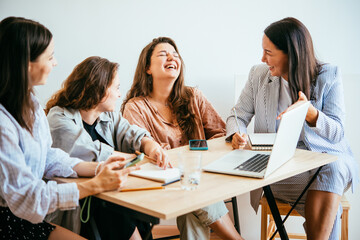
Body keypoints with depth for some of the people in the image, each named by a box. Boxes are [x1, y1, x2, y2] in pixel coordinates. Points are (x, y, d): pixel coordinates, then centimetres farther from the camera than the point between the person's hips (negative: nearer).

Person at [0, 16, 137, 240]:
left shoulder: (30, 103, 4)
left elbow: (48, 157, 10)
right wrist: (95, 185, -20)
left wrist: (96, 168, -4)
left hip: (30, 212, 8)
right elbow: (25, 199, -23)